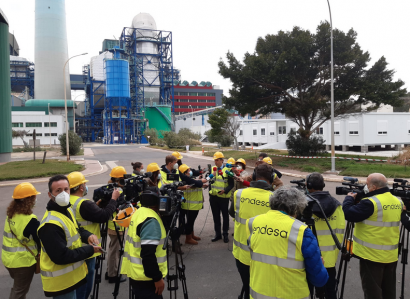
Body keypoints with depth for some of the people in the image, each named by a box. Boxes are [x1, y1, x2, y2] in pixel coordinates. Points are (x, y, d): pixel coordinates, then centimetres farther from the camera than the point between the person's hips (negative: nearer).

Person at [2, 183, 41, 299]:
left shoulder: (11, 214, -2)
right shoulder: (30, 220, -25)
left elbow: (16, 236, 7)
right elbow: (40, 241, -18)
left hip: (9, 259, 7)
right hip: (23, 262, -7)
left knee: (17, 287, 27)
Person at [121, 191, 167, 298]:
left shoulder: (138, 213, 7)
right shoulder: (151, 220, -22)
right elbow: (148, 254, -27)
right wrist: (157, 278, -19)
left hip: (136, 274, 9)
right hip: (146, 278, -9)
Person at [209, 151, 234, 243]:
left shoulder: (227, 170, -8)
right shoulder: (213, 169, 6)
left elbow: (231, 184, -9)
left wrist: (225, 190, -24)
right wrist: (212, 175, -16)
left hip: (223, 197, -4)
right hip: (213, 196, 4)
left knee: (225, 215, 8)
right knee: (216, 215, 13)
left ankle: (225, 234, 22)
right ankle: (217, 234, 26)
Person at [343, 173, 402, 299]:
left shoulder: (371, 202, -22)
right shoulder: (398, 202, 3)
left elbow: (348, 214, -20)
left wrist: (349, 198, -1)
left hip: (372, 255, -8)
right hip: (392, 255, 8)